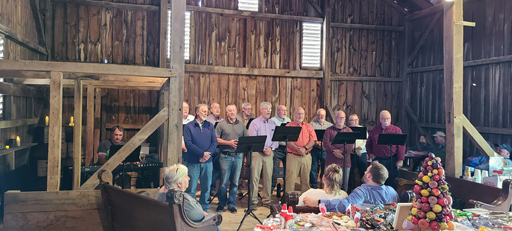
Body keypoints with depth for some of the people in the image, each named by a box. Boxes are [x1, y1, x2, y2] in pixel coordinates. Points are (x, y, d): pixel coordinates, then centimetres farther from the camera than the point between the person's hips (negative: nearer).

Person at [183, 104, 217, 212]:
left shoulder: (210, 126, 11)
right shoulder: (188, 126, -1)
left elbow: (214, 141, 4)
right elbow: (188, 144, -10)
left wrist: (208, 153, -11)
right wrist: (202, 153, -14)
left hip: (207, 162, 4)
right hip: (193, 162, -3)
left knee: (206, 187, 9)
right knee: (191, 188, -1)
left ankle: (204, 209, 22)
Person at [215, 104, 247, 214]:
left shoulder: (242, 125, 12)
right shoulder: (221, 124, 3)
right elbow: (216, 139, -3)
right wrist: (229, 143, -11)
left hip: (238, 156, 3)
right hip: (225, 156, -3)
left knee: (235, 182, 6)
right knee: (224, 181, -1)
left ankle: (232, 204, 17)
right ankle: (221, 204, 15)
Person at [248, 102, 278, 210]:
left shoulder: (273, 123, 14)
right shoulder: (254, 123, -1)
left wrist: (271, 148, -7)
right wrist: (263, 149, -13)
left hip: (269, 153, 4)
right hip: (257, 152, -4)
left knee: (268, 177, 5)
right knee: (255, 177, -5)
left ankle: (266, 200, 15)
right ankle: (253, 201, 2)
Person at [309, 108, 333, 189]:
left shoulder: (330, 125, 14)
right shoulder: (312, 124, 5)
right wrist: (316, 144, -18)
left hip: (326, 150, 2)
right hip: (315, 149, -2)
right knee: (314, 169, 1)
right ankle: (314, 187, 11)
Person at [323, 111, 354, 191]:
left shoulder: (349, 130, 13)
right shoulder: (329, 130, 8)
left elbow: (351, 146, 1)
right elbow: (326, 143, -5)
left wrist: (341, 151, -13)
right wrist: (334, 152, -17)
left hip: (345, 161, 2)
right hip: (331, 161, -2)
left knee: (345, 184, 3)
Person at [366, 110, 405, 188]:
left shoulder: (397, 130, 2)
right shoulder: (374, 130, 10)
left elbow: (401, 146, -3)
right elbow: (368, 144, 18)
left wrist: (400, 160, -10)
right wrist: (370, 153, 4)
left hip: (392, 161, -2)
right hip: (377, 160, 2)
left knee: (392, 183, 3)